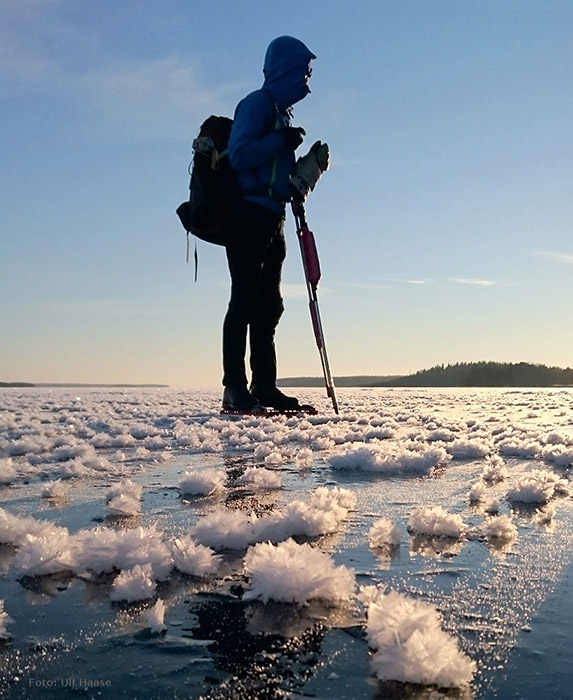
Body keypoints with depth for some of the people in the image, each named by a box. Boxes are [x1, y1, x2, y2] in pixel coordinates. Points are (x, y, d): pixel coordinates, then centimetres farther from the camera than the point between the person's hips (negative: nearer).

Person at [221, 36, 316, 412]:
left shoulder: (283, 113, 24)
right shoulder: (257, 104, -3)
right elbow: (239, 156, -15)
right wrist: (281, 141, -15)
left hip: (271, 219, 9)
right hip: (249, 215, -9)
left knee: (269, 304, 7)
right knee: (245, 300, -12)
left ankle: (264, 387, 11)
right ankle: (236, 388, -12)